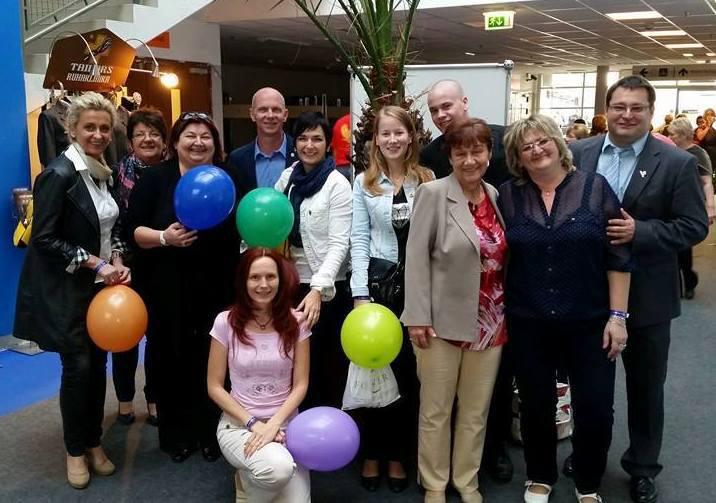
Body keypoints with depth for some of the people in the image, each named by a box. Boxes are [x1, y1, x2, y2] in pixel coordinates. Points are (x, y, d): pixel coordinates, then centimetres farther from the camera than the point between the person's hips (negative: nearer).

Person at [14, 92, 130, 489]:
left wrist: (117, 262, -2)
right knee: (77, 367, 0)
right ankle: (76, 451, 20)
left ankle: (94, 442, 28)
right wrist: (96, 264, -18)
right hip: (66, 289, -7)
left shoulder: (104, 173, 7)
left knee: (98, 363, 11)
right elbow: (44, 239, -18)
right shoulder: (58, 174, -16)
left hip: (101, 285, 7)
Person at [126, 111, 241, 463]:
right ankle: (175, 436, 24)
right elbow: (133, 229, -3)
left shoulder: (229, 177, 6)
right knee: (171, 361, 6)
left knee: (211, 361, 6)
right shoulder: (155, 178, 0)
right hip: (166, 290, -1)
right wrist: (164, 237, -20)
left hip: (216, 289, 1)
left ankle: (211, 434, 24)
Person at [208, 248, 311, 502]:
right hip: (239, 424, -2)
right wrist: (254, 423, -12)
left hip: (285, 424, 2)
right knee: (279, 467, -34)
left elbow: (300, 385, -1)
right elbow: (215, 387, -3)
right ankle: (247, 480, 3)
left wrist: (274, 424, -16)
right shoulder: (226, 322, -8)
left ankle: (254, 475, 16)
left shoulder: (295, 322, -4)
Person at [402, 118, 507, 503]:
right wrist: (418, 317, -14)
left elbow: (504, 257, 13)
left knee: (476, 411, 14)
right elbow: (416, 257, -10)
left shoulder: (496, 195, 7)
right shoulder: (433, 193, -8)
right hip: (443, 321, -4)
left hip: (489, 322, 5)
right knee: (435, 410, 9)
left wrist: (507, 312, 11)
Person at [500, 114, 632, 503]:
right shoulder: (508, 195, -1)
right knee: (536, 405, 13)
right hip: (528, 324, 1)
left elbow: (619, 256, -3)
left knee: (596, 409, 4)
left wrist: (617, 315, -6)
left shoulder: (595, 188, -4)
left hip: (589, 322, -1)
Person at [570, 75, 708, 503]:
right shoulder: (579, 154, -1)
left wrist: (639, 232, -23)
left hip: (647, 296, -2)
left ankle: (643, 466, 34)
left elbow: (695, 226, -11)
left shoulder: (678, 163, -9)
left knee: (645, 385, 14)